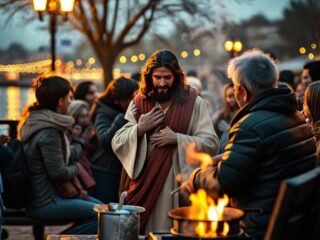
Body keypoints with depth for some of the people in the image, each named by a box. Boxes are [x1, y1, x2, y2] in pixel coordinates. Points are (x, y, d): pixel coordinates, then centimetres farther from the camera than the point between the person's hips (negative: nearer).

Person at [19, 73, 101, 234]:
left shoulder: (35, 120, 9)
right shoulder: (48, 132, -22)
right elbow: (59, 173, -21)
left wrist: (78, 147, 1)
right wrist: (76, 168, -2)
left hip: (39, 194, 10)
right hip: (45, 203, -10)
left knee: (98, 205, 16)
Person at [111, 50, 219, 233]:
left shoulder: (194, 103, -4)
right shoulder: (139, 103, 5)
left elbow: (211, 143, -8)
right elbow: (117, 143, 5)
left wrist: (176, 138, -16)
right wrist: (139, 129, -12)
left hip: (178, 183, -2)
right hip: (144, 183, 2)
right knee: (142, 232, 7)